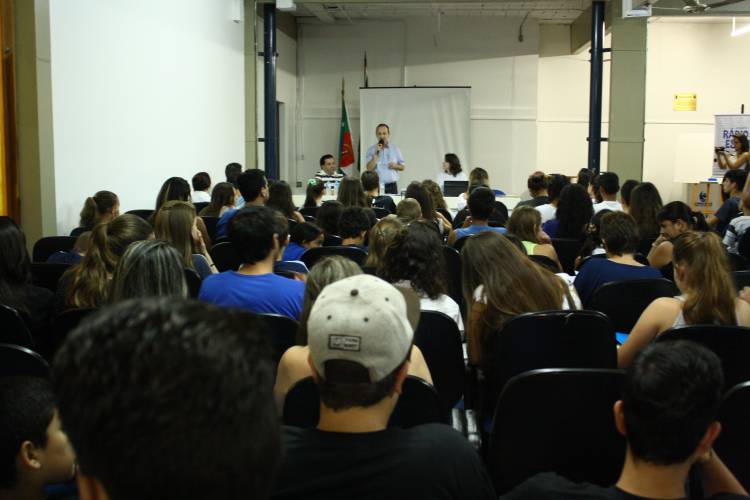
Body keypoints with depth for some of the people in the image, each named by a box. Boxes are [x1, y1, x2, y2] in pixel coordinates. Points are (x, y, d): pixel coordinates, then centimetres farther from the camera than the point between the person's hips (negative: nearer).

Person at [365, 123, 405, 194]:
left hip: (391, 186, 2)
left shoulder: (395, 149, 9)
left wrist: (395, 166, -7)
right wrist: (376, 153, -13)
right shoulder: (371, 149, 3)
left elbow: (402, 167, 14)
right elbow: (369, 168, -8)